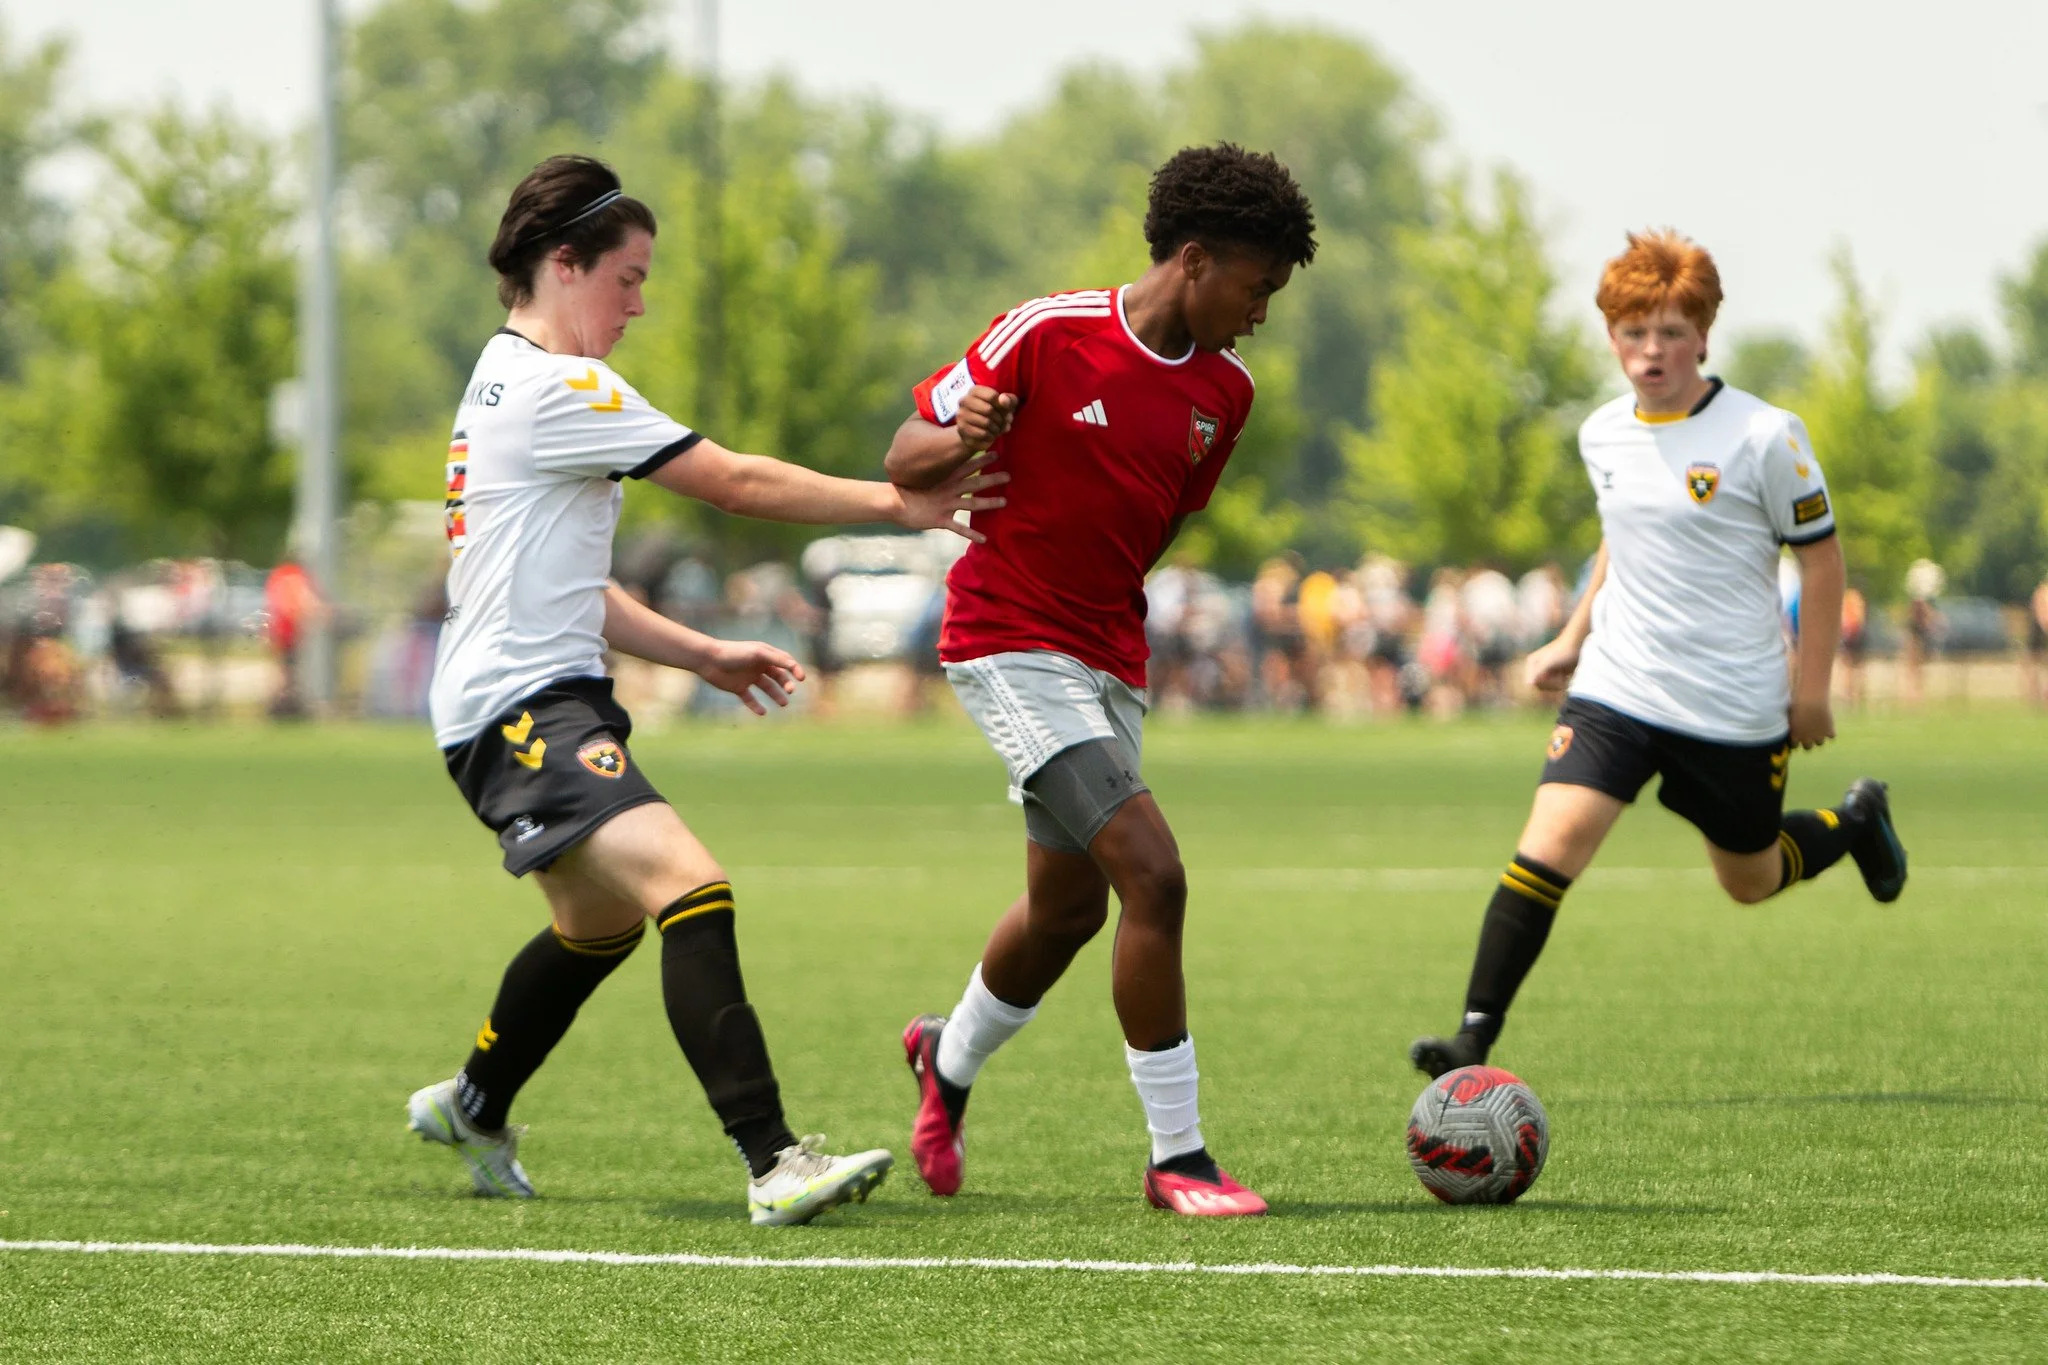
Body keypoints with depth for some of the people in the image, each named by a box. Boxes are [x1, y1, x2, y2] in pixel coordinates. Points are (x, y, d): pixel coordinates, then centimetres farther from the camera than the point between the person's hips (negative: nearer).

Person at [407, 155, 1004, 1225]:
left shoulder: (504, 388, 20)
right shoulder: (557, 389, -13)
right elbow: (735, 483, -14)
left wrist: (703, 655, 21)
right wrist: (897, 502, -7)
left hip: (543, 696, 11)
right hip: (521, 705, -11)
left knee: (601, 925, 30)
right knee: (691, 891, -26)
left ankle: (473, 1106, 51)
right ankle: (775, 1164, -37)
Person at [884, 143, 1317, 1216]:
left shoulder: (1224, 393, 3)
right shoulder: (1046, 334, -15)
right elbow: (905, 458, -8)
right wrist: (957, 445, -28)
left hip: (1109, 661, 8)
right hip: (1010, 646, -8)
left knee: (1069, 904, 20)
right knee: (1153, 875, -19)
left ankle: (950, 1061, 50)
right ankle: (1177, 1157, -12)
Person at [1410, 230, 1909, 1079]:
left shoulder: (1764, 437, -13)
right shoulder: (1603, 436, 3)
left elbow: (1821, 557, -4)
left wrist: (1812, 688, -6)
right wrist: (1574, 639, 19)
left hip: (1736, 711, -3)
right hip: (1616, 689, 3)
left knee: (1750, 881, 15)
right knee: (1550, 843, -17)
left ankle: (1855, 823, 49)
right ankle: (1474, 1041, -18)